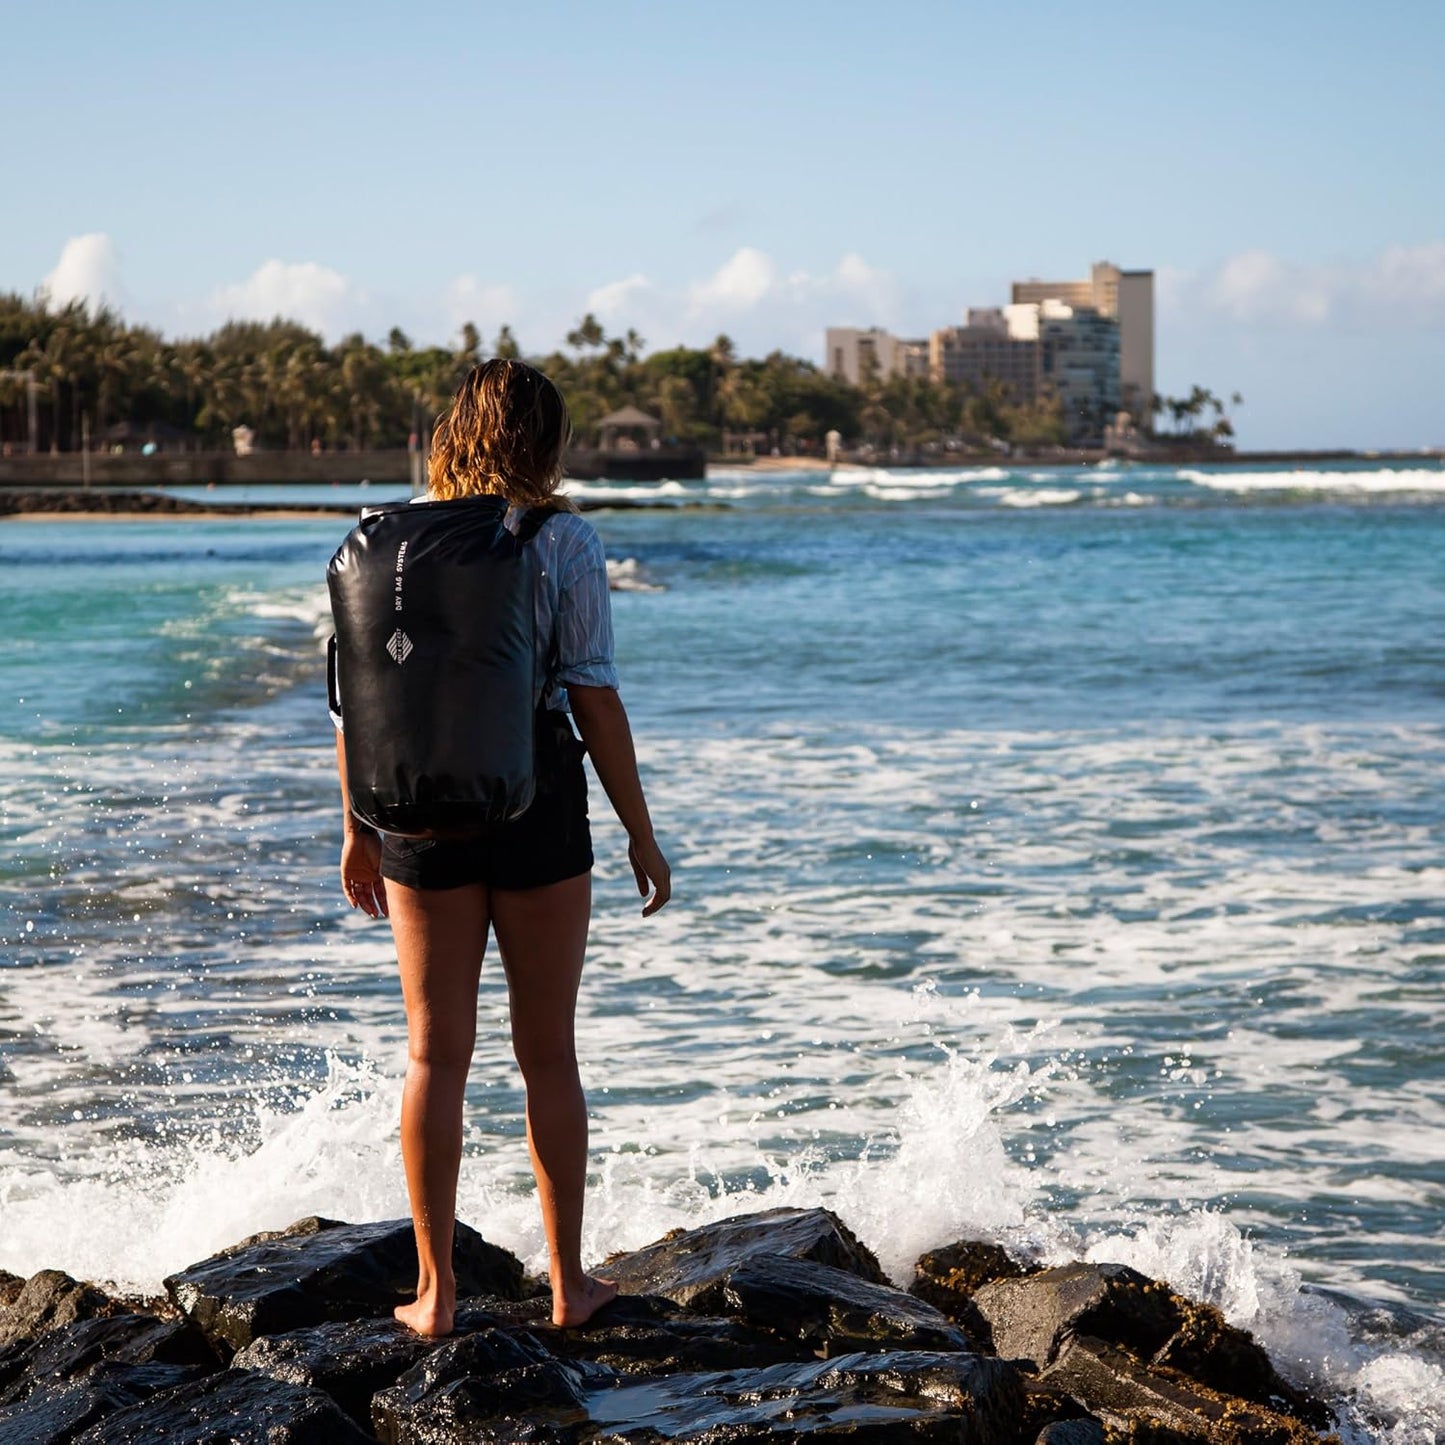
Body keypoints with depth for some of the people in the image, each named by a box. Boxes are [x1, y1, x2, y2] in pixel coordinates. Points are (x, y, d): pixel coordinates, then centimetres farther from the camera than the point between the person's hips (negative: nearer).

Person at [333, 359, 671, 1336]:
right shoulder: (564, 541, -6)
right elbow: (595, 699, -8)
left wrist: (358, 830, 14)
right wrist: (642, 835, -2)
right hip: (536, 809, -2)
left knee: (436, 1052, 8)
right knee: (548, 1052, 8)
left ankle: (435, 1291, 10)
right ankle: (569, 1284, 16)